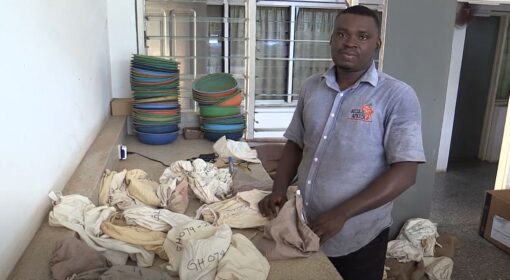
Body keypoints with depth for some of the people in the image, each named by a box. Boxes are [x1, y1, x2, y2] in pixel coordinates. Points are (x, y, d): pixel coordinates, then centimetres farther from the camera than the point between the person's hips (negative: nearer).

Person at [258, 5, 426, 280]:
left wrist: (342, 213, -22)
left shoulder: (398, 96, -12)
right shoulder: (310, 87, 2)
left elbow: (405, 172, -16)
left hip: (358, 238, -4)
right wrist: (279, 190, -5)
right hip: (304, 229, 4)